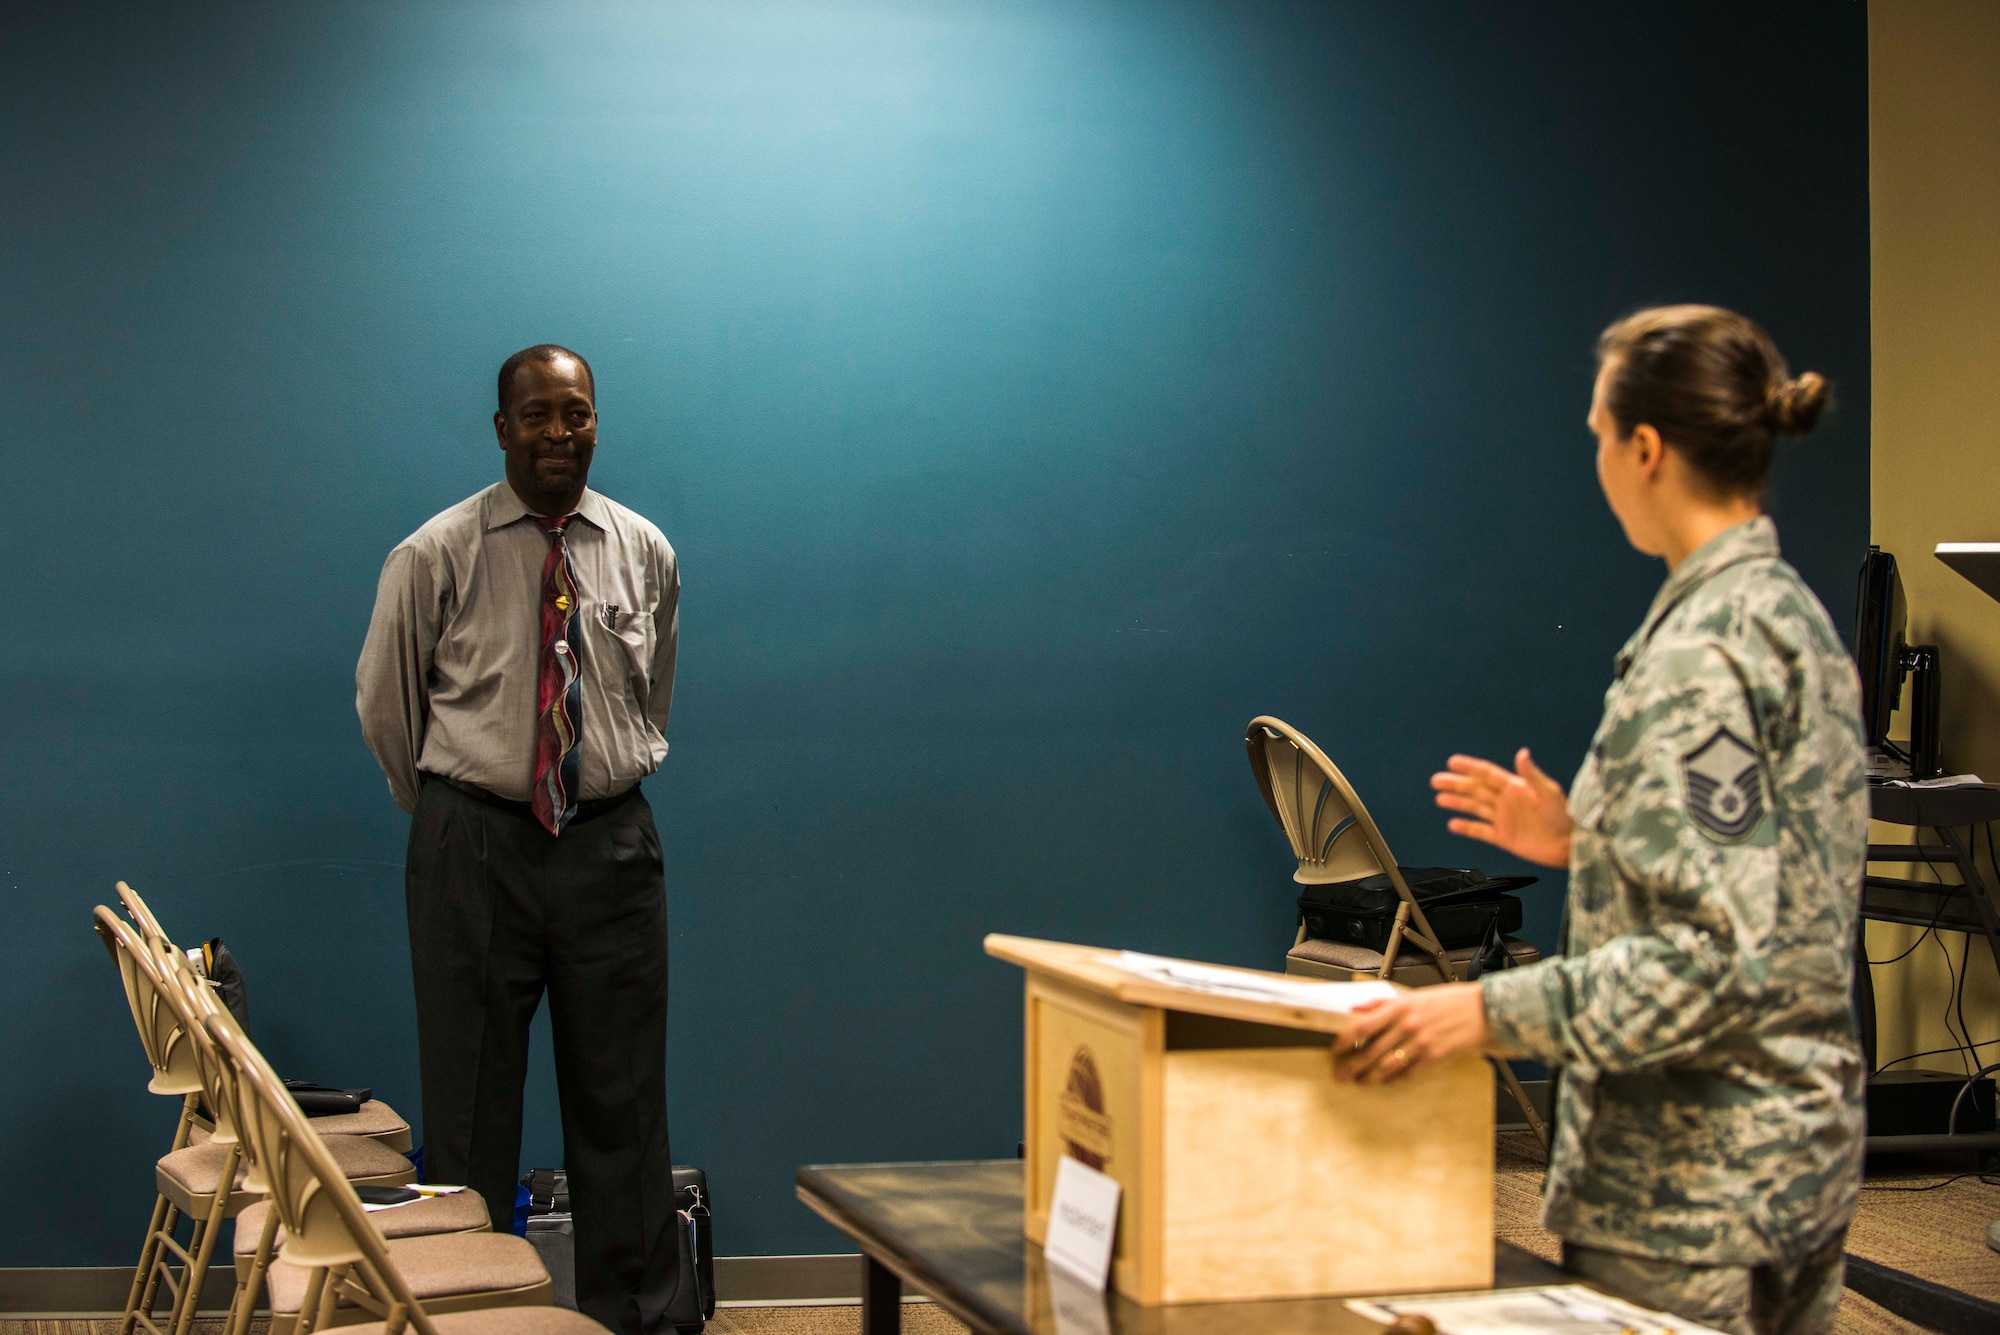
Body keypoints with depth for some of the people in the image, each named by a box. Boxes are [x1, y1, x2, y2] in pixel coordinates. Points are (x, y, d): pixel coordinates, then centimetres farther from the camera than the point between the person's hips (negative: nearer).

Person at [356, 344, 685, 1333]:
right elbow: (384, 702, 6)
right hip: (475, 844, -2)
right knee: (471, 1099, 4)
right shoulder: (436, 556, -4)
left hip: (611, 843, 2)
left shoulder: (644, 552, 6)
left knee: (620, 1101, 7)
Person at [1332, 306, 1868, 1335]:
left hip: (1692, 1184, -10)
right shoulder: (1792, 616, 10)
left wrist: (1491, 1010, -28)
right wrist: (1588, 841, 15)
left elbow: (1715, 956, -26)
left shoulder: (1700, 651, -19)